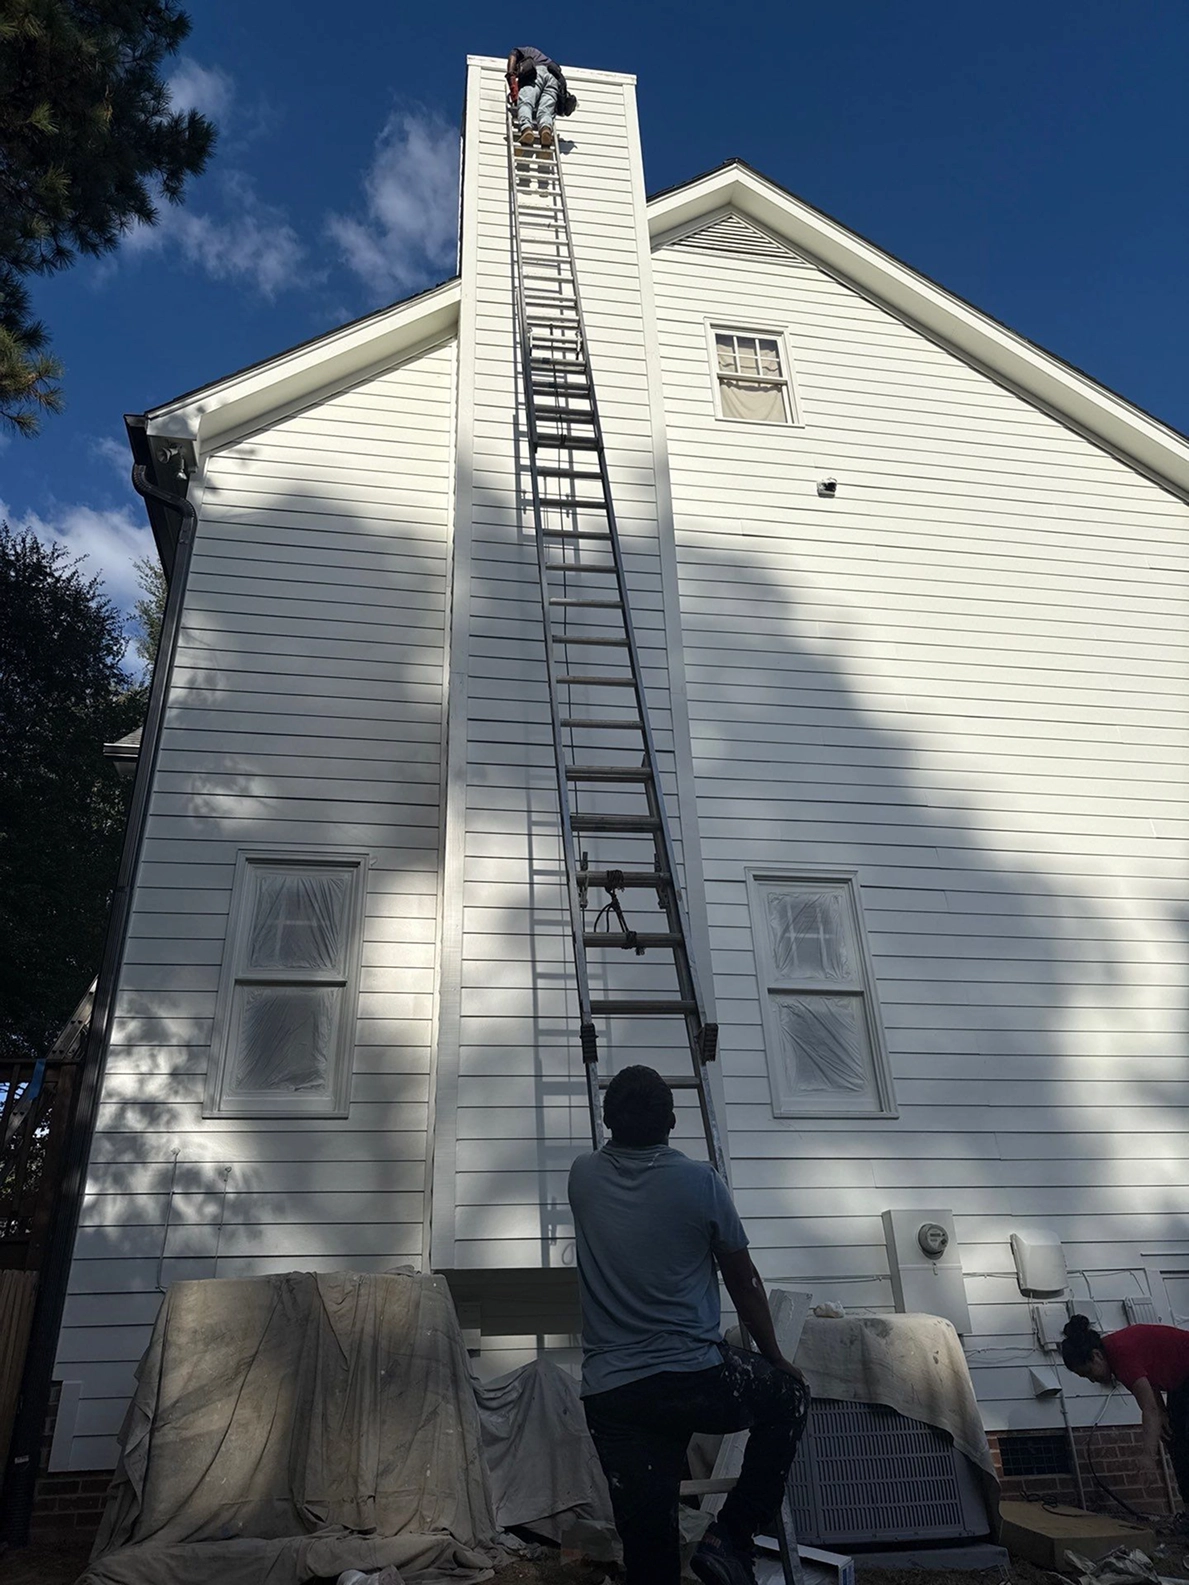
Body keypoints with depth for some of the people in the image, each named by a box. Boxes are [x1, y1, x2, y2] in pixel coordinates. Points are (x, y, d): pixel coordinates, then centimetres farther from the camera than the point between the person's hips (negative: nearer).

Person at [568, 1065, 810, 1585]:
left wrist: (623, 1120, 46)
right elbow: (743, 1280, 6)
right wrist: (775, 1357, 21)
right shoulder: (700, 1181, -5)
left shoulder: (583, 1177, 1)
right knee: (788, 1395, 24)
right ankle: (730, 1537, 15)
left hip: (609, 1396, 3)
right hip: (696, 1379, -3)